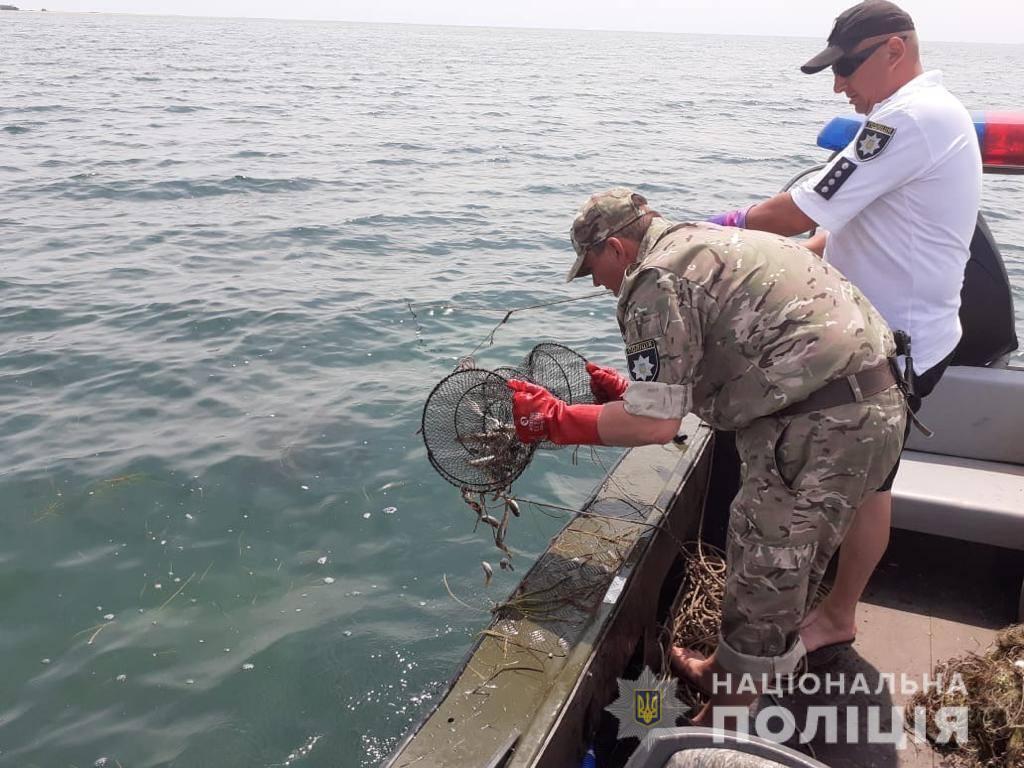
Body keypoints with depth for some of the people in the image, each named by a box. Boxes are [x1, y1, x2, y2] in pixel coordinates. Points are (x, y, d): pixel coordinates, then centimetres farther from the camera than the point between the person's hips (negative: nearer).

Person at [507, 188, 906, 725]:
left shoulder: (655, 279, -11)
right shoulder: (707, 243, 19)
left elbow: (656, 423, -16)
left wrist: (554, 419, -7)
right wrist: (630, 390, 23)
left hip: (825, 427, -10)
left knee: (764, 575, 4)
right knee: (783, 567, 23)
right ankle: (727, 673, 42)